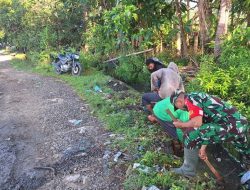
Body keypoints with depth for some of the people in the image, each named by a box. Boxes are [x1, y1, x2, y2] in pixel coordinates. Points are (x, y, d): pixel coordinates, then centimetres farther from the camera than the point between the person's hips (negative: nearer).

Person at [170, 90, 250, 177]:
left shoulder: (190, 98, -8)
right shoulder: (198, 97, 20)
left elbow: (197, 122, -21)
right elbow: (205, 124, 20)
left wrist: (181, 124, -1)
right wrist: (203, 148, 19)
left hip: (231, 126, -11)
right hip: (241, 124, 11)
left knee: (190, 135, -11)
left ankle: (188, 170, 8)